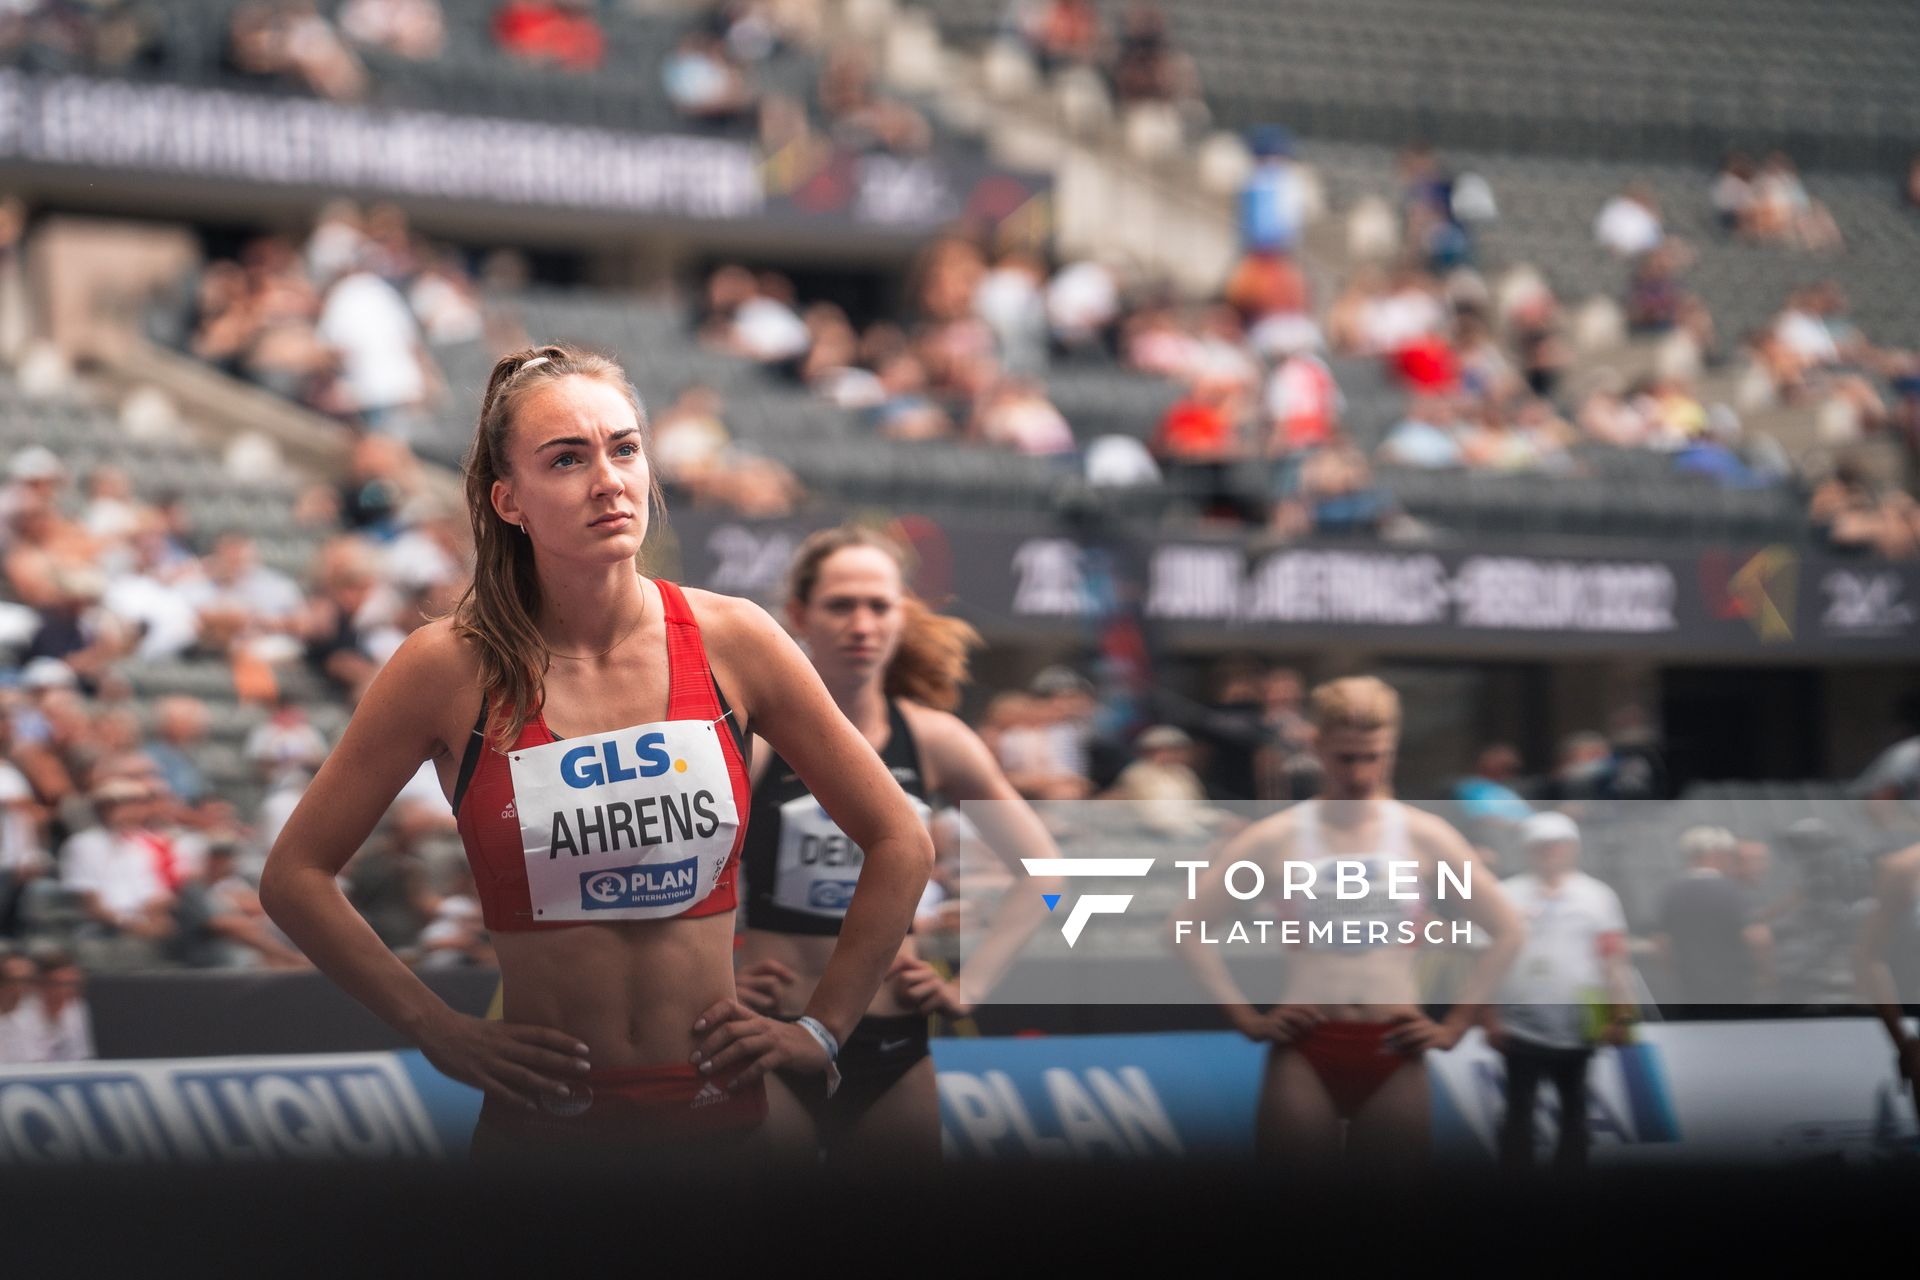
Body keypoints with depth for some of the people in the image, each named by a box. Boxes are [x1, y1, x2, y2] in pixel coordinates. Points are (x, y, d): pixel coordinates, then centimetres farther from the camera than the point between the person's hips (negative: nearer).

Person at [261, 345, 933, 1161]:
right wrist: (438, 1032, -3)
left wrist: (820, 1029, 3)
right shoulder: (451, 670, -6)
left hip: (722, 1115, 2)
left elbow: (900, 843, 8)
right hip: (541, 1122, -2)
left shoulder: (731, 643, -2)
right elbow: (294, 875, 1)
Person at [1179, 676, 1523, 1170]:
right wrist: (1245, 1017, -2)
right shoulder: (1278, 838, 1)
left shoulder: (1424, 837, 5)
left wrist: (1455, 1026, 5)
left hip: (1393, 1053, 1)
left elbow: (1507, 931, 11)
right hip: (1307, 1050, -1)